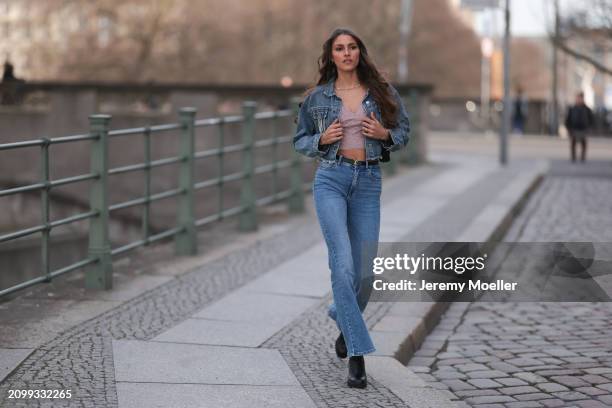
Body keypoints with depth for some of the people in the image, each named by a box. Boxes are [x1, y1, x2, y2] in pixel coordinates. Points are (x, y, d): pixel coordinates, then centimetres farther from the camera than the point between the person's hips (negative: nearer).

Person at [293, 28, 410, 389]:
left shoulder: (381, 91, 7)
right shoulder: (317, 96, 6)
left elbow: (403, 132, 14)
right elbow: (300, 141, 15)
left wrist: (385, 134, -7)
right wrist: (322, 139, -6)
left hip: (368, 182, 2)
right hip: (331, 179, -2)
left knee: (365, 271, 4)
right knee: (344, 265, -17)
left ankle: (345, 324, 37)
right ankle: (357, 354, -16)